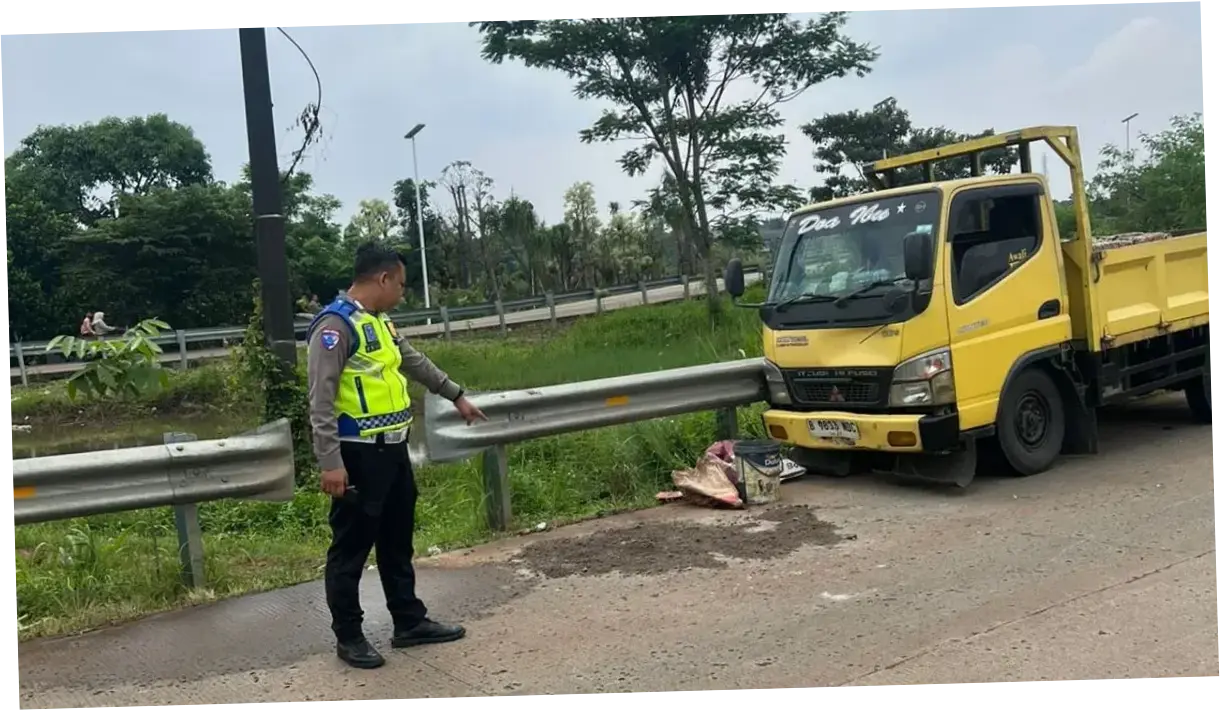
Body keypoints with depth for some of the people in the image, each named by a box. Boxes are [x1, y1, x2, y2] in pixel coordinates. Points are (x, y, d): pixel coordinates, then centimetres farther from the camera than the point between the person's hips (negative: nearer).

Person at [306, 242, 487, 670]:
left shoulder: (380, 323, 12)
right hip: (358, 456, -9)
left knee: (398, 542, 17)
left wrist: (456, 395, 33)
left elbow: (415, 362, 26)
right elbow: (321, 401, -21)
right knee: (352, 547, 4)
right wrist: (330, 463, -24)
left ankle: (410, 622, 29)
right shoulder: (336, 325, -17)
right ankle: (348, 636, 19)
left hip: (393, 449, 9)